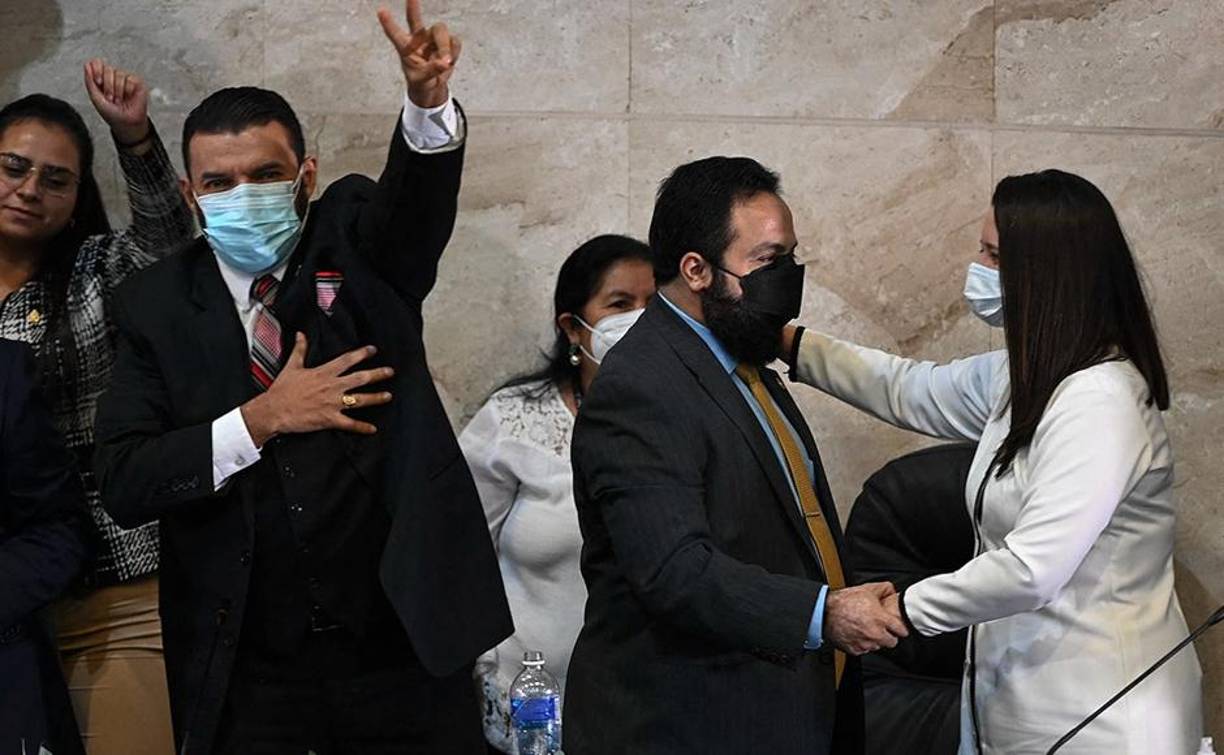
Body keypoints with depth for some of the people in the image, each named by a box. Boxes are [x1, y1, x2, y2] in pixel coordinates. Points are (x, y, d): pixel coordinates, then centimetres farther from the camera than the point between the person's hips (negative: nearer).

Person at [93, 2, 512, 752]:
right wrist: (260, 420, -16)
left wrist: (429, 97, -41)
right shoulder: (160, 303, 1)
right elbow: (123, 483, -6)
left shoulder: (358, 244, 1)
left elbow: (421, 192, -21)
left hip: (404, 647, 0)